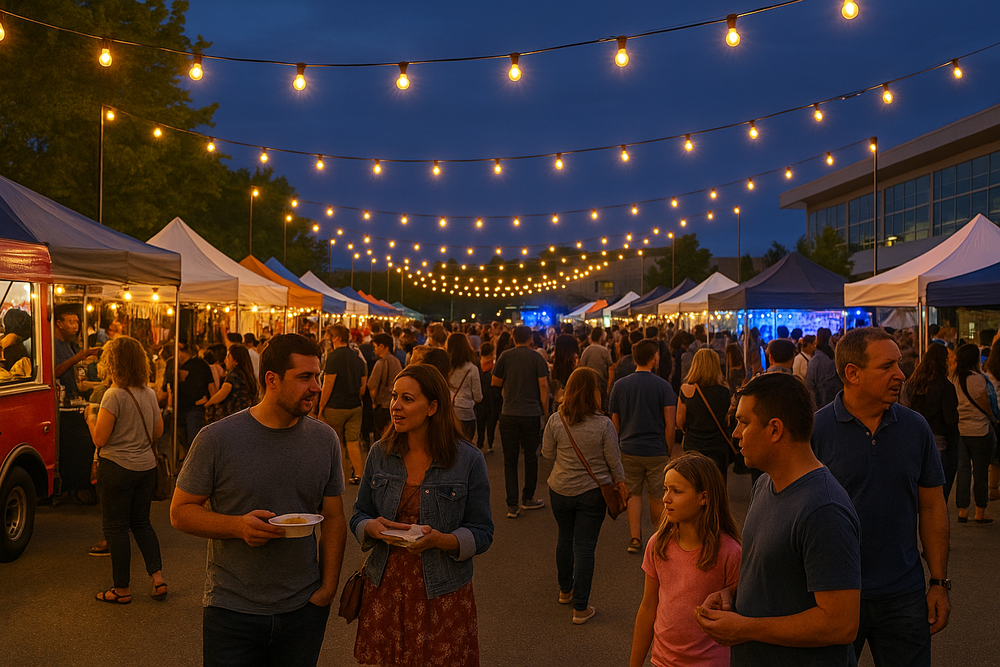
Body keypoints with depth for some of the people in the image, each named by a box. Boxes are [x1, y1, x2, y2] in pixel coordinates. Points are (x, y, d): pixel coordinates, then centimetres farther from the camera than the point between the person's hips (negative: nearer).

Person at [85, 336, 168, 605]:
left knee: (116, 527, 5)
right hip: (146, 465, 7)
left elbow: (100, 439, -16)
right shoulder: (149, 393, 4)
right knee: (141, 522, 19)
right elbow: (158, 432, 12)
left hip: (118, 467, -6)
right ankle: (157, 576, 10)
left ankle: (122, 589, 12)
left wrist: (91, 417, 1)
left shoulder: (114, 395, -16)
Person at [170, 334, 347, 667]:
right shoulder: (217, 439, -9)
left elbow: (334, 518, 7)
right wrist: (239, 526, -21)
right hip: (232, 611, -3)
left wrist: (328, 588, -1)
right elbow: (180, 512, -5)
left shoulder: (325, 439, 2)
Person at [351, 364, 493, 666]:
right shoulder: (380, 454, 3)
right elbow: (359, 516, 11)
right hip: (385, 588, 3)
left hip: (443, 594, -3)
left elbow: (482, 533, -5)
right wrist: (373, 527, -12)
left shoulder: (468, 460, -7)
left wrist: (439, 540, -22)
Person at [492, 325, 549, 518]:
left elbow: (496, 382, 6)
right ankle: (527, 498, 25)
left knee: (510, 460, 5)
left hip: (509, 415, 1)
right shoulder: (536, 358, -2)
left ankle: (512, 505, 2)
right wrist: (545, 412, 4)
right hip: (532, 415, -1)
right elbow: (543, 386, -4)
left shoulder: (505, 356, 0)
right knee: (531, 457, 14)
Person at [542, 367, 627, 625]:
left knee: (565, 538, 23)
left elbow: (547, 453, 0)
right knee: (584, 546, 3)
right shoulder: (604, 425, -17)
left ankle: (565, 590, 41)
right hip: (593, 492, -3)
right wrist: (620, 481, 11)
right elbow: (614, 461, -8)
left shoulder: (556, 420, -12)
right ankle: (580, 608, 7)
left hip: (561, 490, 3)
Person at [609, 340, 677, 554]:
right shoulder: (663, 386, -7)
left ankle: (635, 539, 6)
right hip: (656, 450, -2)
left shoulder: (620, 386, 1)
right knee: (656, 496, 10)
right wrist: (668, 449, 2)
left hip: (629, 450, 2)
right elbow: (670, 422, -9)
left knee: (633, 494, 10)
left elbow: (615, 422, 6)